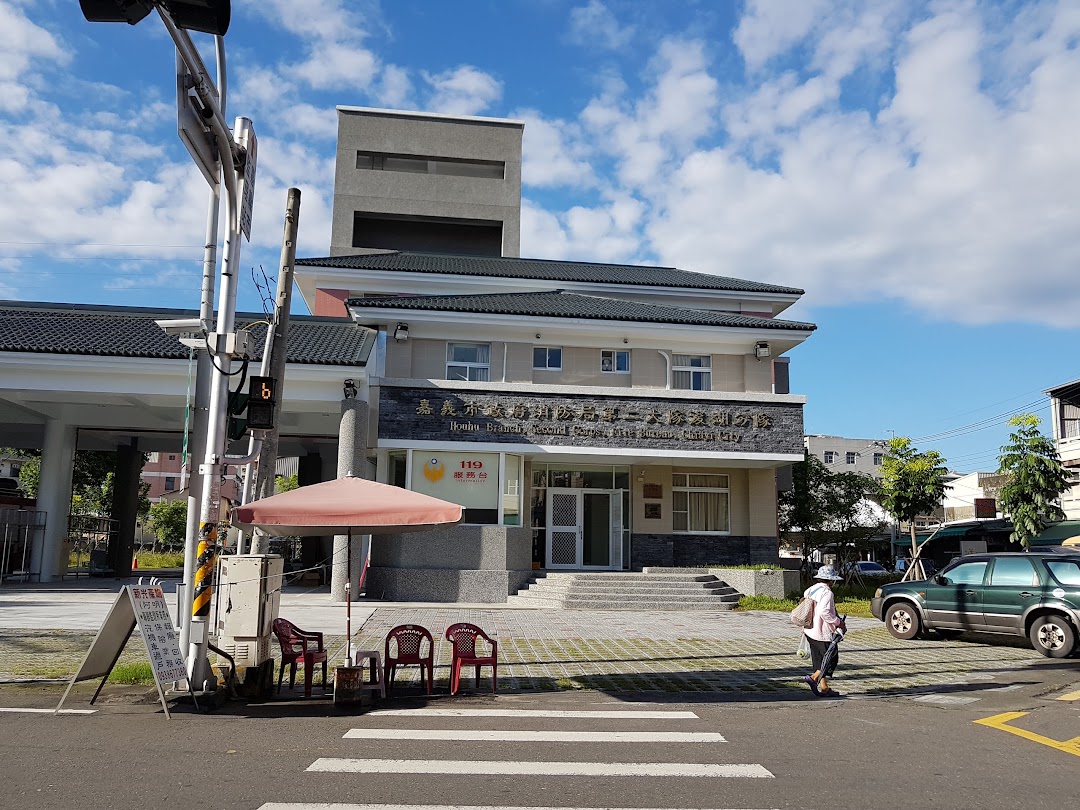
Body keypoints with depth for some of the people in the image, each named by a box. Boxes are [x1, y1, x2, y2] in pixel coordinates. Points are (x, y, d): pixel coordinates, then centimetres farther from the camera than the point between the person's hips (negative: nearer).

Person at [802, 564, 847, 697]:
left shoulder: (810, 590, 12)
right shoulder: (827, 593, -16)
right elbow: (824, 612, -26)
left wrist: (805, 626, 24)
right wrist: (838, 622, -15)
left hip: (810, 631, 9)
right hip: (823, 633, -9)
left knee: (819, 660, 14)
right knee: (831, 660, 1)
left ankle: (824, 688, 15)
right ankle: (813, 678, -9)